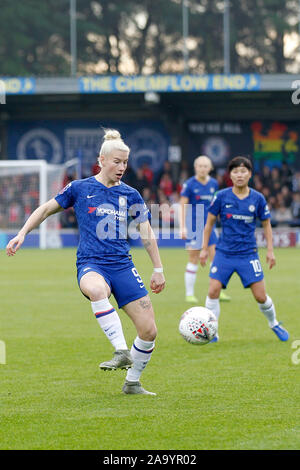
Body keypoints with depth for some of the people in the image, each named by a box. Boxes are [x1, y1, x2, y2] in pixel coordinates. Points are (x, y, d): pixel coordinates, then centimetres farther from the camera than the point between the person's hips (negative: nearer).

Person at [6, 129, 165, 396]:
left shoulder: (130, 195, 11)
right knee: (96, 289, -43)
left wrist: (158, 269, 16)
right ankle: (122, 352, -44)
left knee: (148, 330, -7)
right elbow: (47, 209, 16)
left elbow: (146, 233, 18)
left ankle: (132, 382, 16)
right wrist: (22, 234, 6)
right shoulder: (80, 189, 5)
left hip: (122, 266, 3)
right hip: (90, 264, -3)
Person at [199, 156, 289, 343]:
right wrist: (205, 248, 4)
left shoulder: (258, 198, -2)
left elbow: (266, 224, 10)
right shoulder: (222, 196, -4)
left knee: (261, 296, -2)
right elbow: (210, 222, 6)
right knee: (213, 291, -13)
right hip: (224, 253, 0)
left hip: (248, 254, 0)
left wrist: (270, 250, 5)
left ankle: (274, 324, 26)